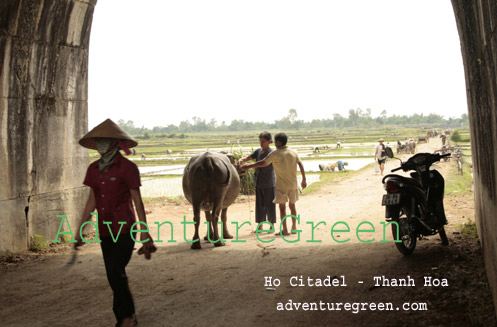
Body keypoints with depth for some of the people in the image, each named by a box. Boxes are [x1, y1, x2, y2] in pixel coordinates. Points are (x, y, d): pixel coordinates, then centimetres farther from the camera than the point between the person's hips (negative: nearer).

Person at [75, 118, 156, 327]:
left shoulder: (127, 167, -9)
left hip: (124, 228, -6)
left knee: (115, 272, -13)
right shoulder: (94, 169, 8)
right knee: (114, 275, 11)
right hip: (105, 230, 6)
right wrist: (79, 231, 15)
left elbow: (138, 202, -7)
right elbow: (91, 202, 15)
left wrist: (144, 233, -8)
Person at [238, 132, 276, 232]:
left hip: (269, 183, -5)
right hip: (259, 182, 5)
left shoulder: (271, 152, -9)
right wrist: (242, 160, -20)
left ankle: (272, 226, 12)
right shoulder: (258, 151, 10)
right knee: (259, 204, 8)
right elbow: (248, 158, 3)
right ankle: (260, 226, 16)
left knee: (269, 204, 1)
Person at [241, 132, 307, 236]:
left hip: (281, 185, -4)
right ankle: (294, 227, 18)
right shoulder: (293, 153, 4)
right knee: (292, 205, 15)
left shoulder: (275, 154, -10)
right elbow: (301, 165, 3)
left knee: (282, 207, 2)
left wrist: (248, 166, -2)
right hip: (293, 184, 5)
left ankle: (284, 229, 0)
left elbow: (263, 163, -10)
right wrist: (304, 180, 10)